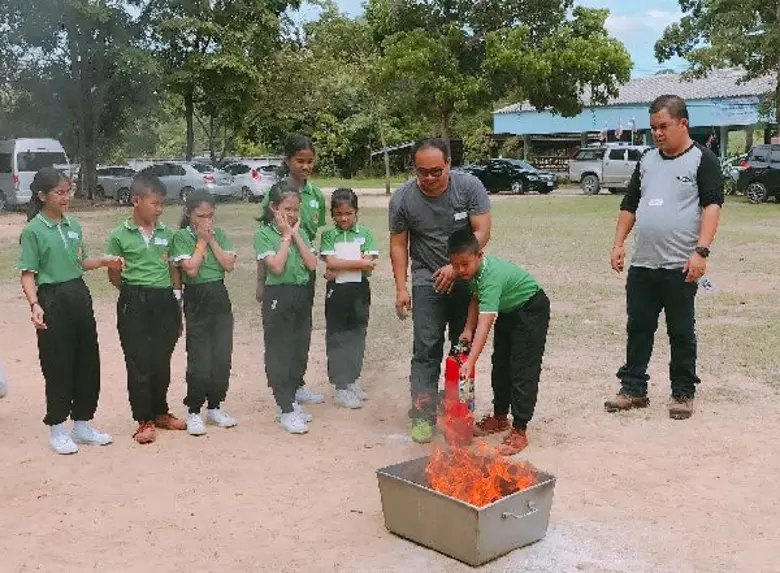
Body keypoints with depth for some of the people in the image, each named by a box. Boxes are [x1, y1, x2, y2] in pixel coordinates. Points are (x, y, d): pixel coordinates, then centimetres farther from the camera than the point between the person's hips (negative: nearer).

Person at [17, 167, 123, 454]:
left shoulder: (72, 224, 9)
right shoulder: (33, 230, -10)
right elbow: (28, 274, -13)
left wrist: (103, 261, 1)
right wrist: (35, 305, -27)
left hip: (79, 296, 6)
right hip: (53, 300, -6)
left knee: (88, 362, 10)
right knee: (58, 367, 0)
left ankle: (82, 424, 25)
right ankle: (57, 429, 17)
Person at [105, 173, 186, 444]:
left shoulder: (166, 233, 7)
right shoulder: (119, 236, -4)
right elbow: (114, 276, 2)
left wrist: (177, 303, 10)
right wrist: (134, 292, -4)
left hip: (165, 301, 4)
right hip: (134, 304, -3)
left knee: (161, 361, 11)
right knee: (139, 362, 2)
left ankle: (160, 412, 27)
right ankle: (144, 420, 11)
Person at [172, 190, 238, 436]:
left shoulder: (219, 234, 7)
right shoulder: (182, 236, -5)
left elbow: (229, 265, -4)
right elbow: (191, 269, -16)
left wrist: (211, 240, -7)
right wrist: (201, 241, -10)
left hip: (220, 297, 4)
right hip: (197, 299, -4)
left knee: (222, 357, 7)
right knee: (199, 361, -3)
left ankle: (215, 407, 21)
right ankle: (194, 412, 10)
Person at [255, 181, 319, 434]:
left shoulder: (300, 232, 9)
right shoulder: (263, 234, -6)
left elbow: (312, 264, -2)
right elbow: (276, 266, -18)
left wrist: (295, 235, -5)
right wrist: (286, 236, -11)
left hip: (302, 295, 6)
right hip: (278, 296, -6)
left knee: (300, 350, 11)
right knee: (279, 353, -2)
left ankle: (290, 400, 26)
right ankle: (285, 410, 3)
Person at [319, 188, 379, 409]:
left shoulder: (365, 233, 3)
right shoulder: (328, 236, 1)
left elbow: (370, 265, -8)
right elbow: (331, 262, -13)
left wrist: (341, 266, -12)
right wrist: (359, 262, -15)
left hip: (359, 290, 2)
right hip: (337, 291, -2)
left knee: (357, 335, 10)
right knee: (337, 338, 1)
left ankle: (352, 380, 25)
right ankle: (341, 388, 6)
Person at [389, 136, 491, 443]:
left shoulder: (469, 186, -12)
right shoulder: (402, 198, -10)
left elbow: (482, 232, -11)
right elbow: (398, 245, -3)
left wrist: (456, 267, -20)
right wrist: (401, 288, -8)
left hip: (466, 278, 1)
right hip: (427, 281, -1)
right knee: (427, 349, -5)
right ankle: (422, 415, 1)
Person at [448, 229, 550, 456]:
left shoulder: (492, 276, -39)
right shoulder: (475, 269, -14)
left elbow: (485, 323, -47)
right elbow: (476, 298, 4)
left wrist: (471, 361, -53)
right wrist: (468, 330, -9)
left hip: (531, 309, -9)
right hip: (508, 309, 9)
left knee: (523, 371, -11)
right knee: (500, 365, 15)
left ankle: (519, 431, -6)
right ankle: (500, 418, 30)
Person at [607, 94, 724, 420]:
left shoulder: (702, 160, -3)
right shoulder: (647, 161, 13)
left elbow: (712, 206, -12)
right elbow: (629, 206, 17)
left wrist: (701, 250, -22)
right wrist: (618, 244, 8)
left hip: (680, 267, -5)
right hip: (642, 265, 5)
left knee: (681, 333, 6)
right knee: (638, 329, 10)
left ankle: (683, 394, 17)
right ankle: (633, 389, 20)